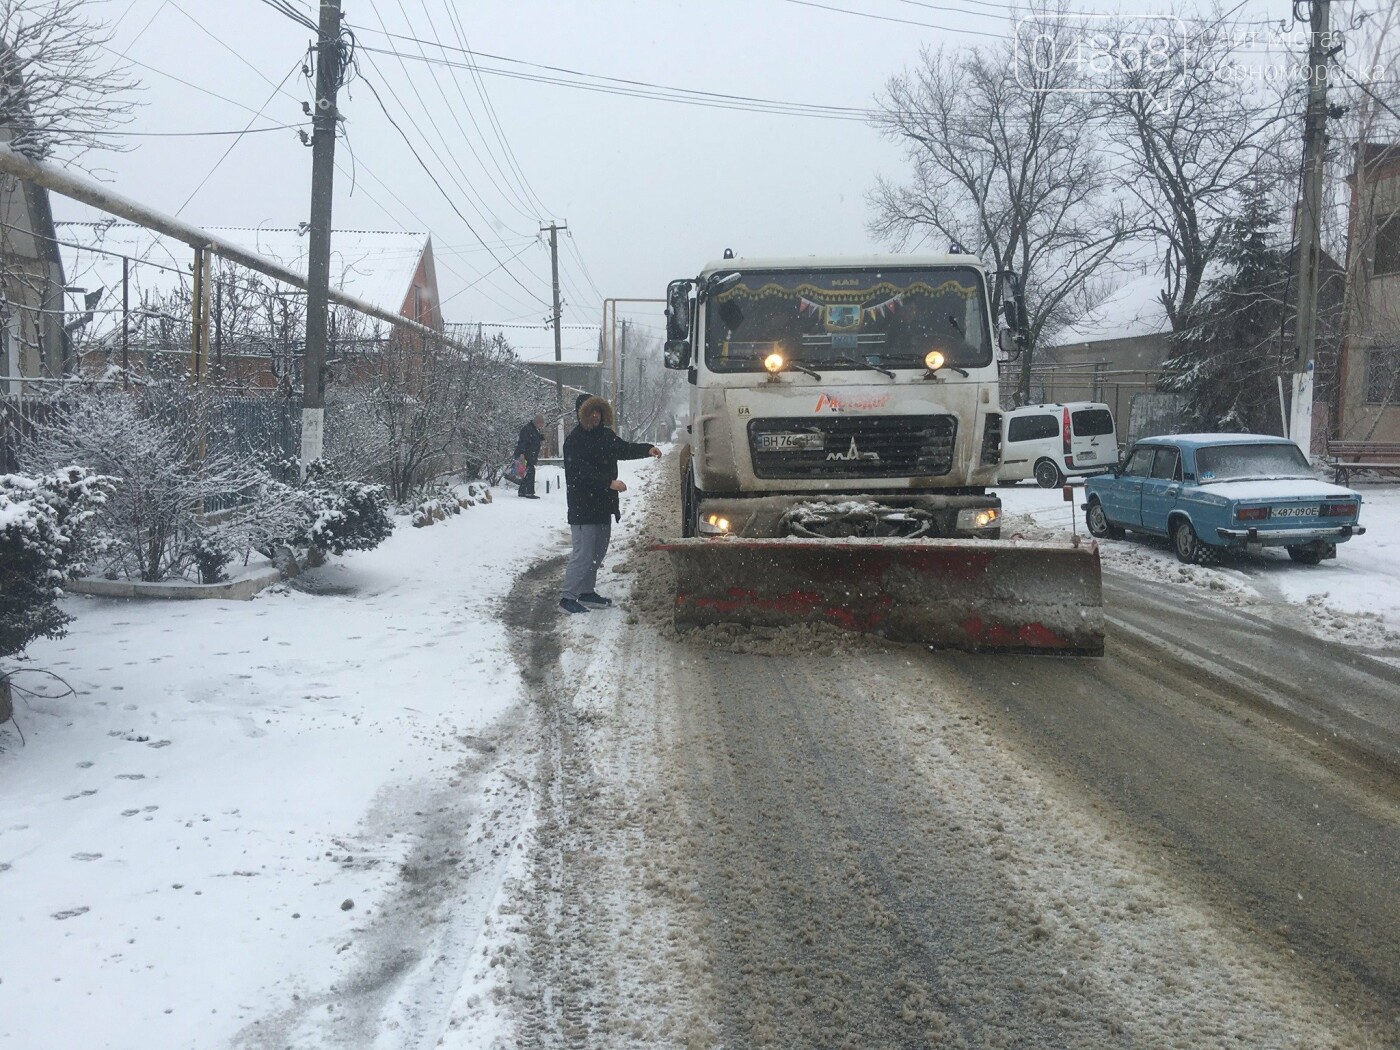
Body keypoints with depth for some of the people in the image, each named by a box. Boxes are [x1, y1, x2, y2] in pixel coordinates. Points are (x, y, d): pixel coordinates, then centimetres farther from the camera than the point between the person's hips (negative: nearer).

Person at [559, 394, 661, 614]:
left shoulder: (605, 435, 10)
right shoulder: (575, 440, -14)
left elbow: (623, 449, 15)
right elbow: (583, 470, -24)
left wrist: (647, 449, -2)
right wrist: (610, 482, -32)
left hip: (603, 504, 9)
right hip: (583, 507, -9)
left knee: (598, 551, 17)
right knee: (583, 553, -10)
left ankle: (587, 591, 29)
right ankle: (567, 597, -3)